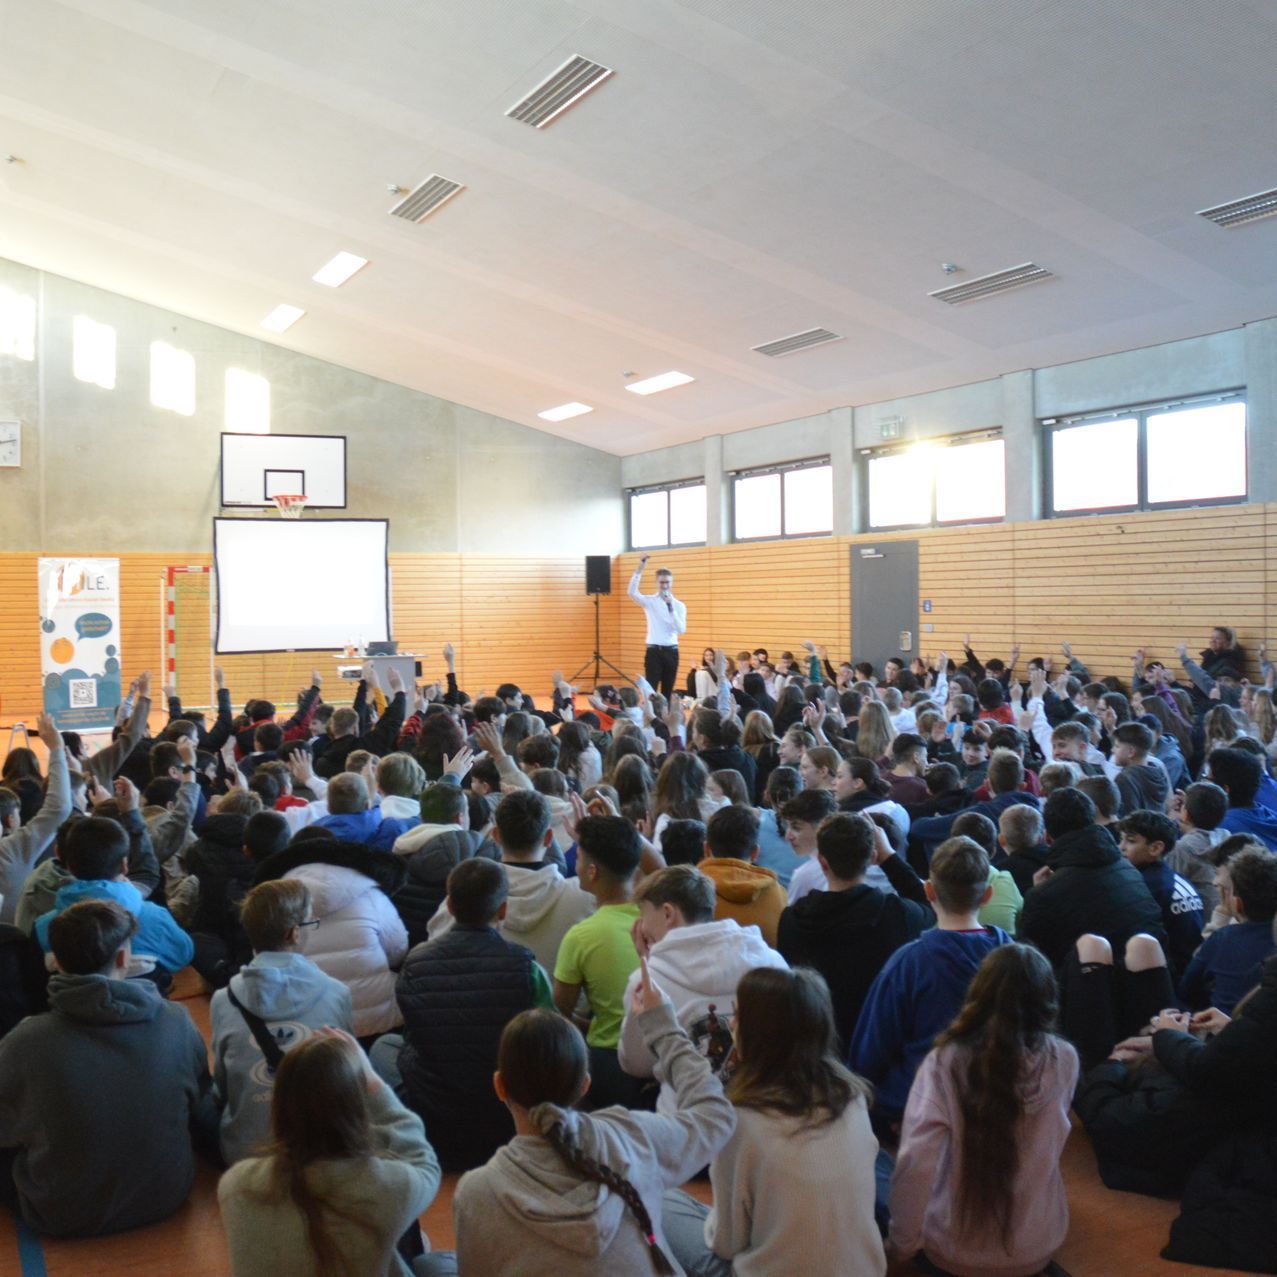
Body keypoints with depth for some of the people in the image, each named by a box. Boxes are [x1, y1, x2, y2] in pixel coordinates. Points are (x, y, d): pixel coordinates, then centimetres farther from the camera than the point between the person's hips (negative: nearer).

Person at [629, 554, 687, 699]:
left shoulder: (679, 605, 4)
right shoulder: (650, 601, -1)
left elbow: (681, 630, -8)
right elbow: (631, 592, -19)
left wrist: (672, 608, -19)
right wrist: (640, 568, -26)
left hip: (671, 651, 2)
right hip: (654, 651, -2)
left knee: (668, 691, 9)